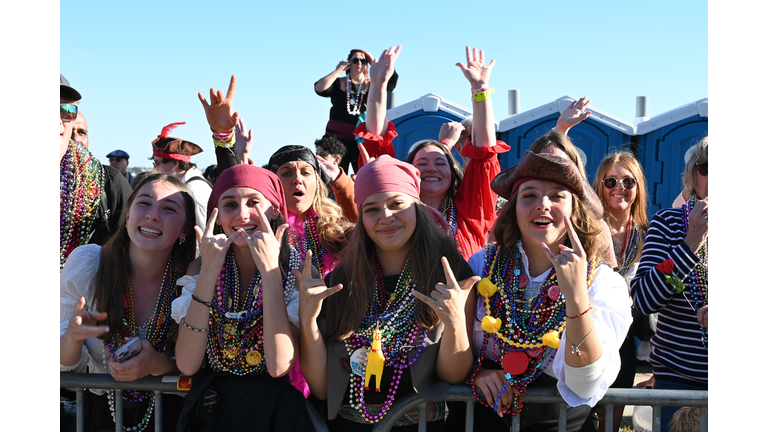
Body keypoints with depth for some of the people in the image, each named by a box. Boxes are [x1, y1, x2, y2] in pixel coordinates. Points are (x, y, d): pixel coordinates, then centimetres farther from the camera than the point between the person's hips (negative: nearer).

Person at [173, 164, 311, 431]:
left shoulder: (298, 271, -6)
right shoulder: (200, 268, 2)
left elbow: (280, 366, -19)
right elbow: (187, 365, -10)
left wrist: (270, 268, -19)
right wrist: (209, 272, -14)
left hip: (275, 408, -1)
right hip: (211, 406, 2)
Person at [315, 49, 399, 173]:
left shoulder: (372, 85, 9)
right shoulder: (339, 83, 8)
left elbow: (392, 79, -5)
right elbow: (319, 88, -9)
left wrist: (374, 62, 1)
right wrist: (338, 70, -1)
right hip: (337, 138, 0)